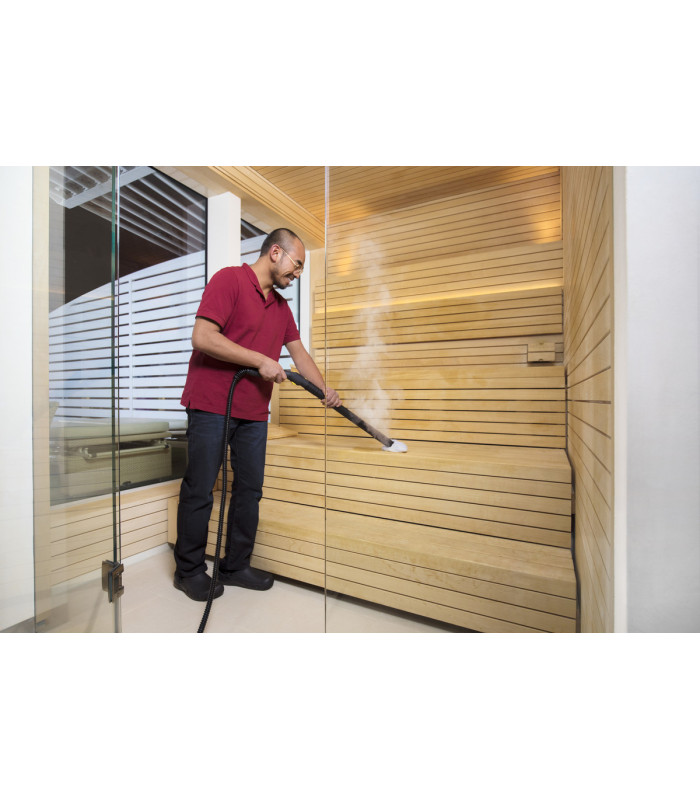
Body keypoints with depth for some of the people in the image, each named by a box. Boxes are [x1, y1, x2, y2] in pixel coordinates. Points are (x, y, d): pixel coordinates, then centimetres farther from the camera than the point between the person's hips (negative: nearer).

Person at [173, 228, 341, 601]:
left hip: (254, 411, 7)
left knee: (250, 489, 10)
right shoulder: (228, 279, -6)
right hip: (211, 405, -7)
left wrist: (325, 389, 6)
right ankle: (189, 570, 23)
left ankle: (236, 566, 26)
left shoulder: (282, 307, 17)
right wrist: (261, 360, -16)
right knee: (200, 491, 4)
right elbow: (202, 337, -17)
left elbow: (299, 351, 18)